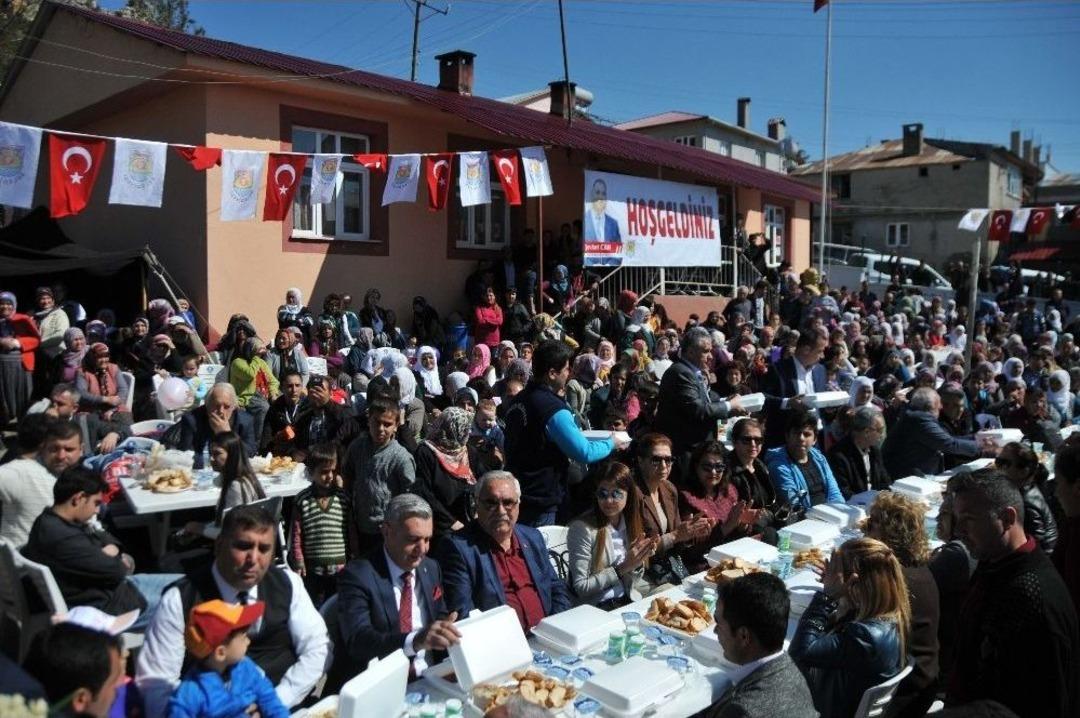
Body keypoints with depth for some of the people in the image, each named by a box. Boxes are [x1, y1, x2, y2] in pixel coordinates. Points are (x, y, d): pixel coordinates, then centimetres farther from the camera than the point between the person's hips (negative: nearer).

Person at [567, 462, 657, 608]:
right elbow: (580, 587, -15)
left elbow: (630, 583, 9)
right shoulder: (582, 527, -14)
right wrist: (622, 568, -18)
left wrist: (638, 562, -11)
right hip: (597, 607, -6)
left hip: (630, 600, 6)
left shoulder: (629, 523, 4)